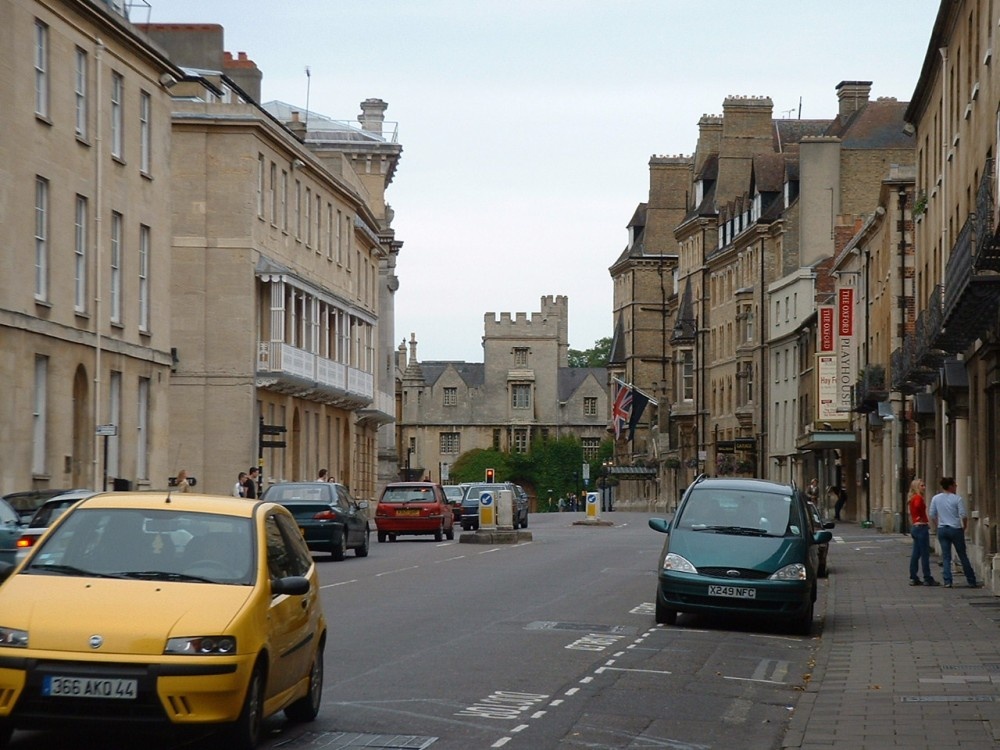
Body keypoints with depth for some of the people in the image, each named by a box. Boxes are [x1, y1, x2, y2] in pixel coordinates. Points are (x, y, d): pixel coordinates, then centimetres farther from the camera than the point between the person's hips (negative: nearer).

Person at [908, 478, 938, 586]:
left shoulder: (914, 498, 15)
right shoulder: (918, 498, -13)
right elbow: (917, 506, -34)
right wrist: (921, 519, -20)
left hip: (915, 527, 10)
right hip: (921, 527, -10)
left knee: (916, 554, 10)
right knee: (925, 554, -5)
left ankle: (913, 578, 13)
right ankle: (927, 579, -3)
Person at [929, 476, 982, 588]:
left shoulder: (935, 499, 3)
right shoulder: (957, 498, -9)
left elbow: (932, 516, 5)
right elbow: (964, 515, -11)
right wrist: (964, 527, 5)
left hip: (942, 529, 3)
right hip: (955, 529, -3)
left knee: (946, 557, 8)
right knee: (963, 556, 6)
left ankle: (947, 581, 1)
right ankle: (972, 581, 11)